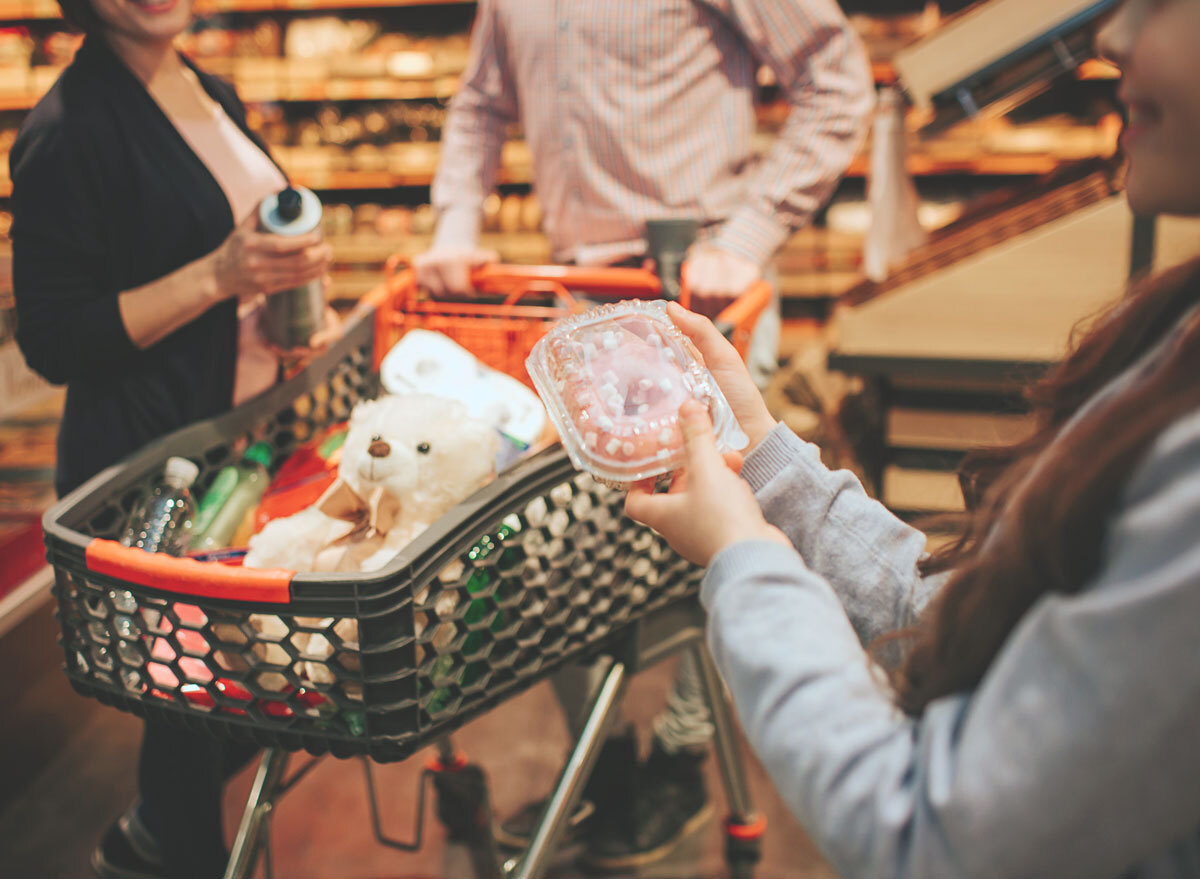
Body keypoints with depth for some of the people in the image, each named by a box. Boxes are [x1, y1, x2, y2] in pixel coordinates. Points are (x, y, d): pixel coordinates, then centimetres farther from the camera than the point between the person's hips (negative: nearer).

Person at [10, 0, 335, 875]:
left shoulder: (212, 96, 10)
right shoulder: (68, 129, -15)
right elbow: (53, 342, -17)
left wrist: (291, 271, 2)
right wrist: (219, 275, -24)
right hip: (148, 467, -8)